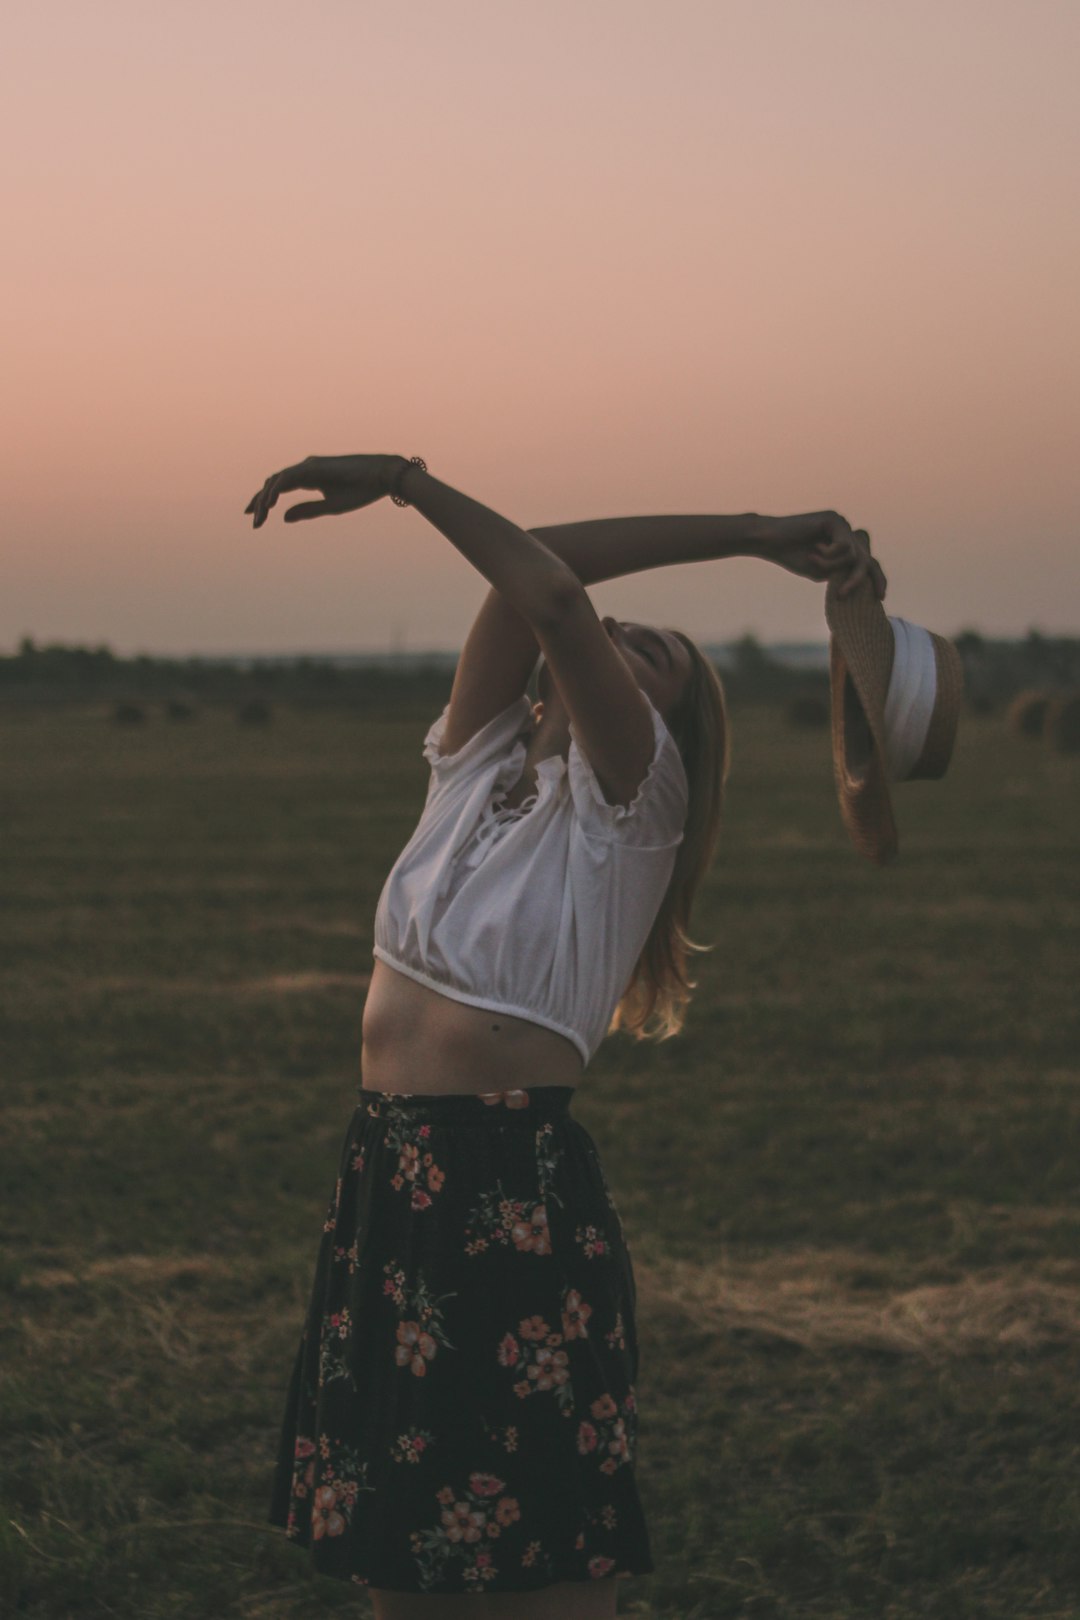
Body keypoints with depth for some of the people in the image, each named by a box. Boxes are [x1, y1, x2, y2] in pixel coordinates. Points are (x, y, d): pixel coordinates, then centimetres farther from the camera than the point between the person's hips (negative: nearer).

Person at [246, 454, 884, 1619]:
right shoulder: (476, 761, 9)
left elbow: (554, 597, -21)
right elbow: (526, 588, -5)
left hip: (514, 1199, -7)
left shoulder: (635, 793, -6)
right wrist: (752, 536, -7)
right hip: (388, 1179, 7)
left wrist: (409, 480, -15)